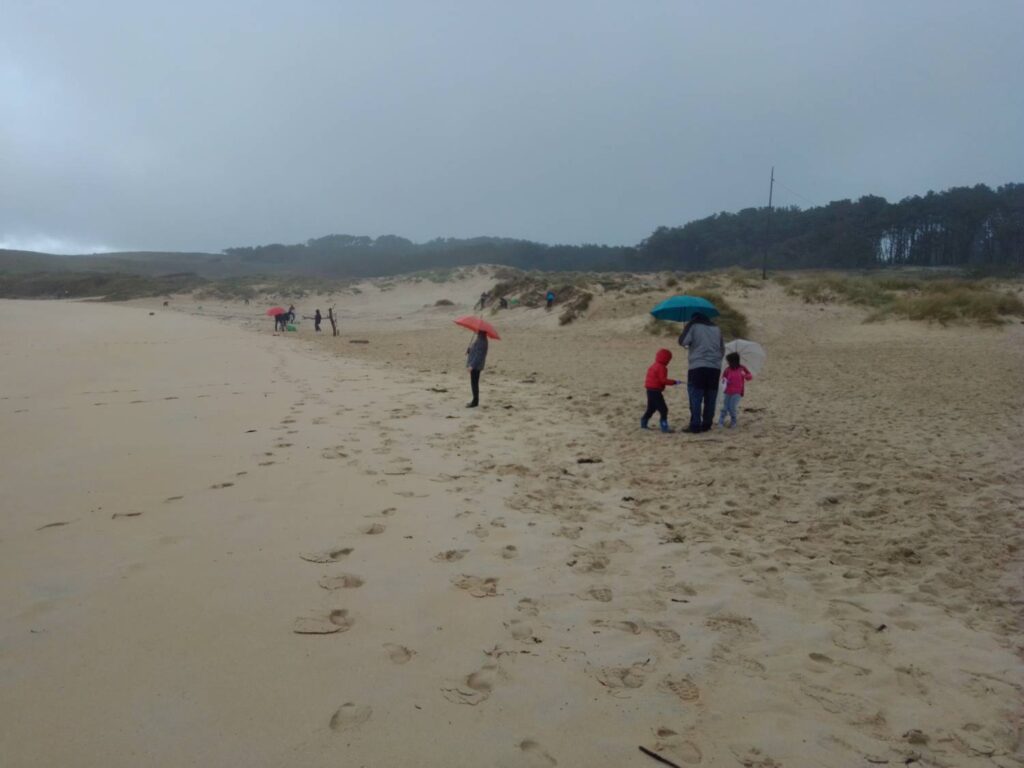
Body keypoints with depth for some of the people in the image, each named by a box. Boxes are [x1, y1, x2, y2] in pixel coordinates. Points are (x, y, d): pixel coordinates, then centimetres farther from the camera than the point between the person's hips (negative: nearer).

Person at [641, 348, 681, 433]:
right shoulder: (661, 367, -15)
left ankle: (643, 423, 27)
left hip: (650, 390, 10)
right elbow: (663, 380, -21)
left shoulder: (654, 366, 15)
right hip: (655, 391, -10)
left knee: (651, 408, 21)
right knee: (663, 409, -8)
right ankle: (664, 427, -11)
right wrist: (674, 382, -15)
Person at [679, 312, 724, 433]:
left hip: (697, 367, -4)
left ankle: (695, 425, -8)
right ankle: (706, 425, 9)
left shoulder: (693, 326, 3)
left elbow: (682, 341, -8)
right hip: (715, 368, 4)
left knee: (696, 398, -3)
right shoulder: (717, 329, 18)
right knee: (710, 399, 8)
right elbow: (722, 350, 21)